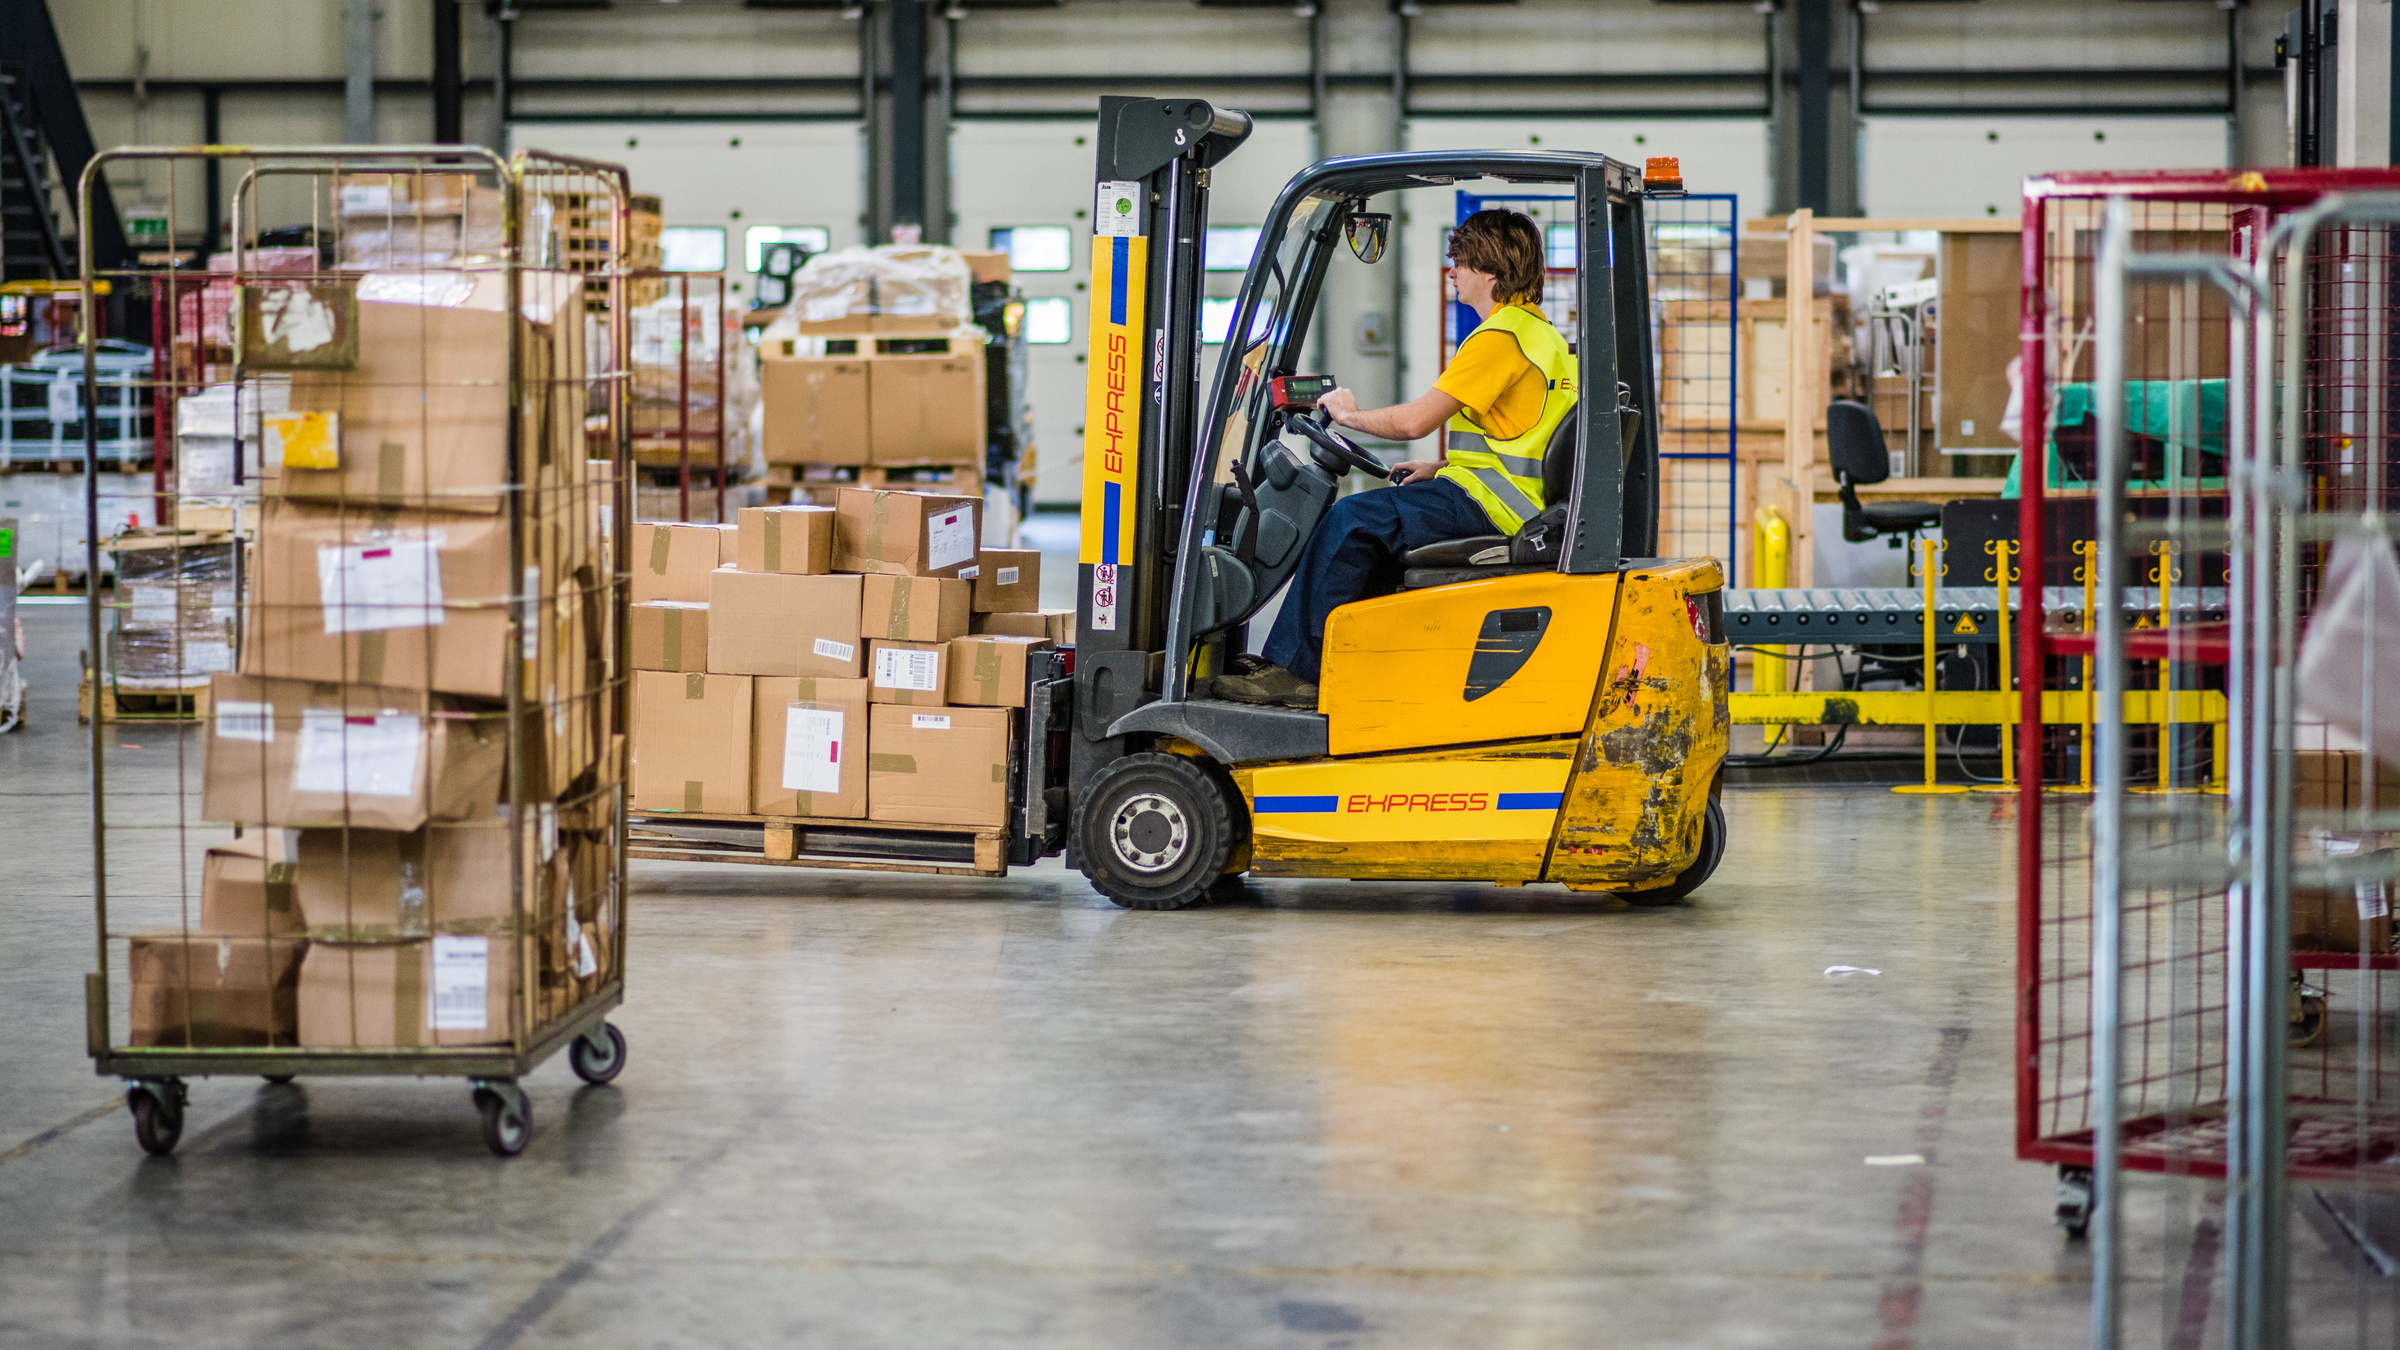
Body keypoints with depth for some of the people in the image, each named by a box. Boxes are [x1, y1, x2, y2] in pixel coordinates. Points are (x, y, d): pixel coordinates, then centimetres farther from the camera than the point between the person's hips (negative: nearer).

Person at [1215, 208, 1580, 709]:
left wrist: (1352, 414, -1)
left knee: (1353, 519, -16)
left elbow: (1414, 421, -19)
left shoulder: (1499, 337, -15)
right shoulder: (1538, 330, 19)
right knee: (1375, 518, 16)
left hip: (1486, 500, -11)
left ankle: (1294, 668, -14)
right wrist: (1443, 465, 17)